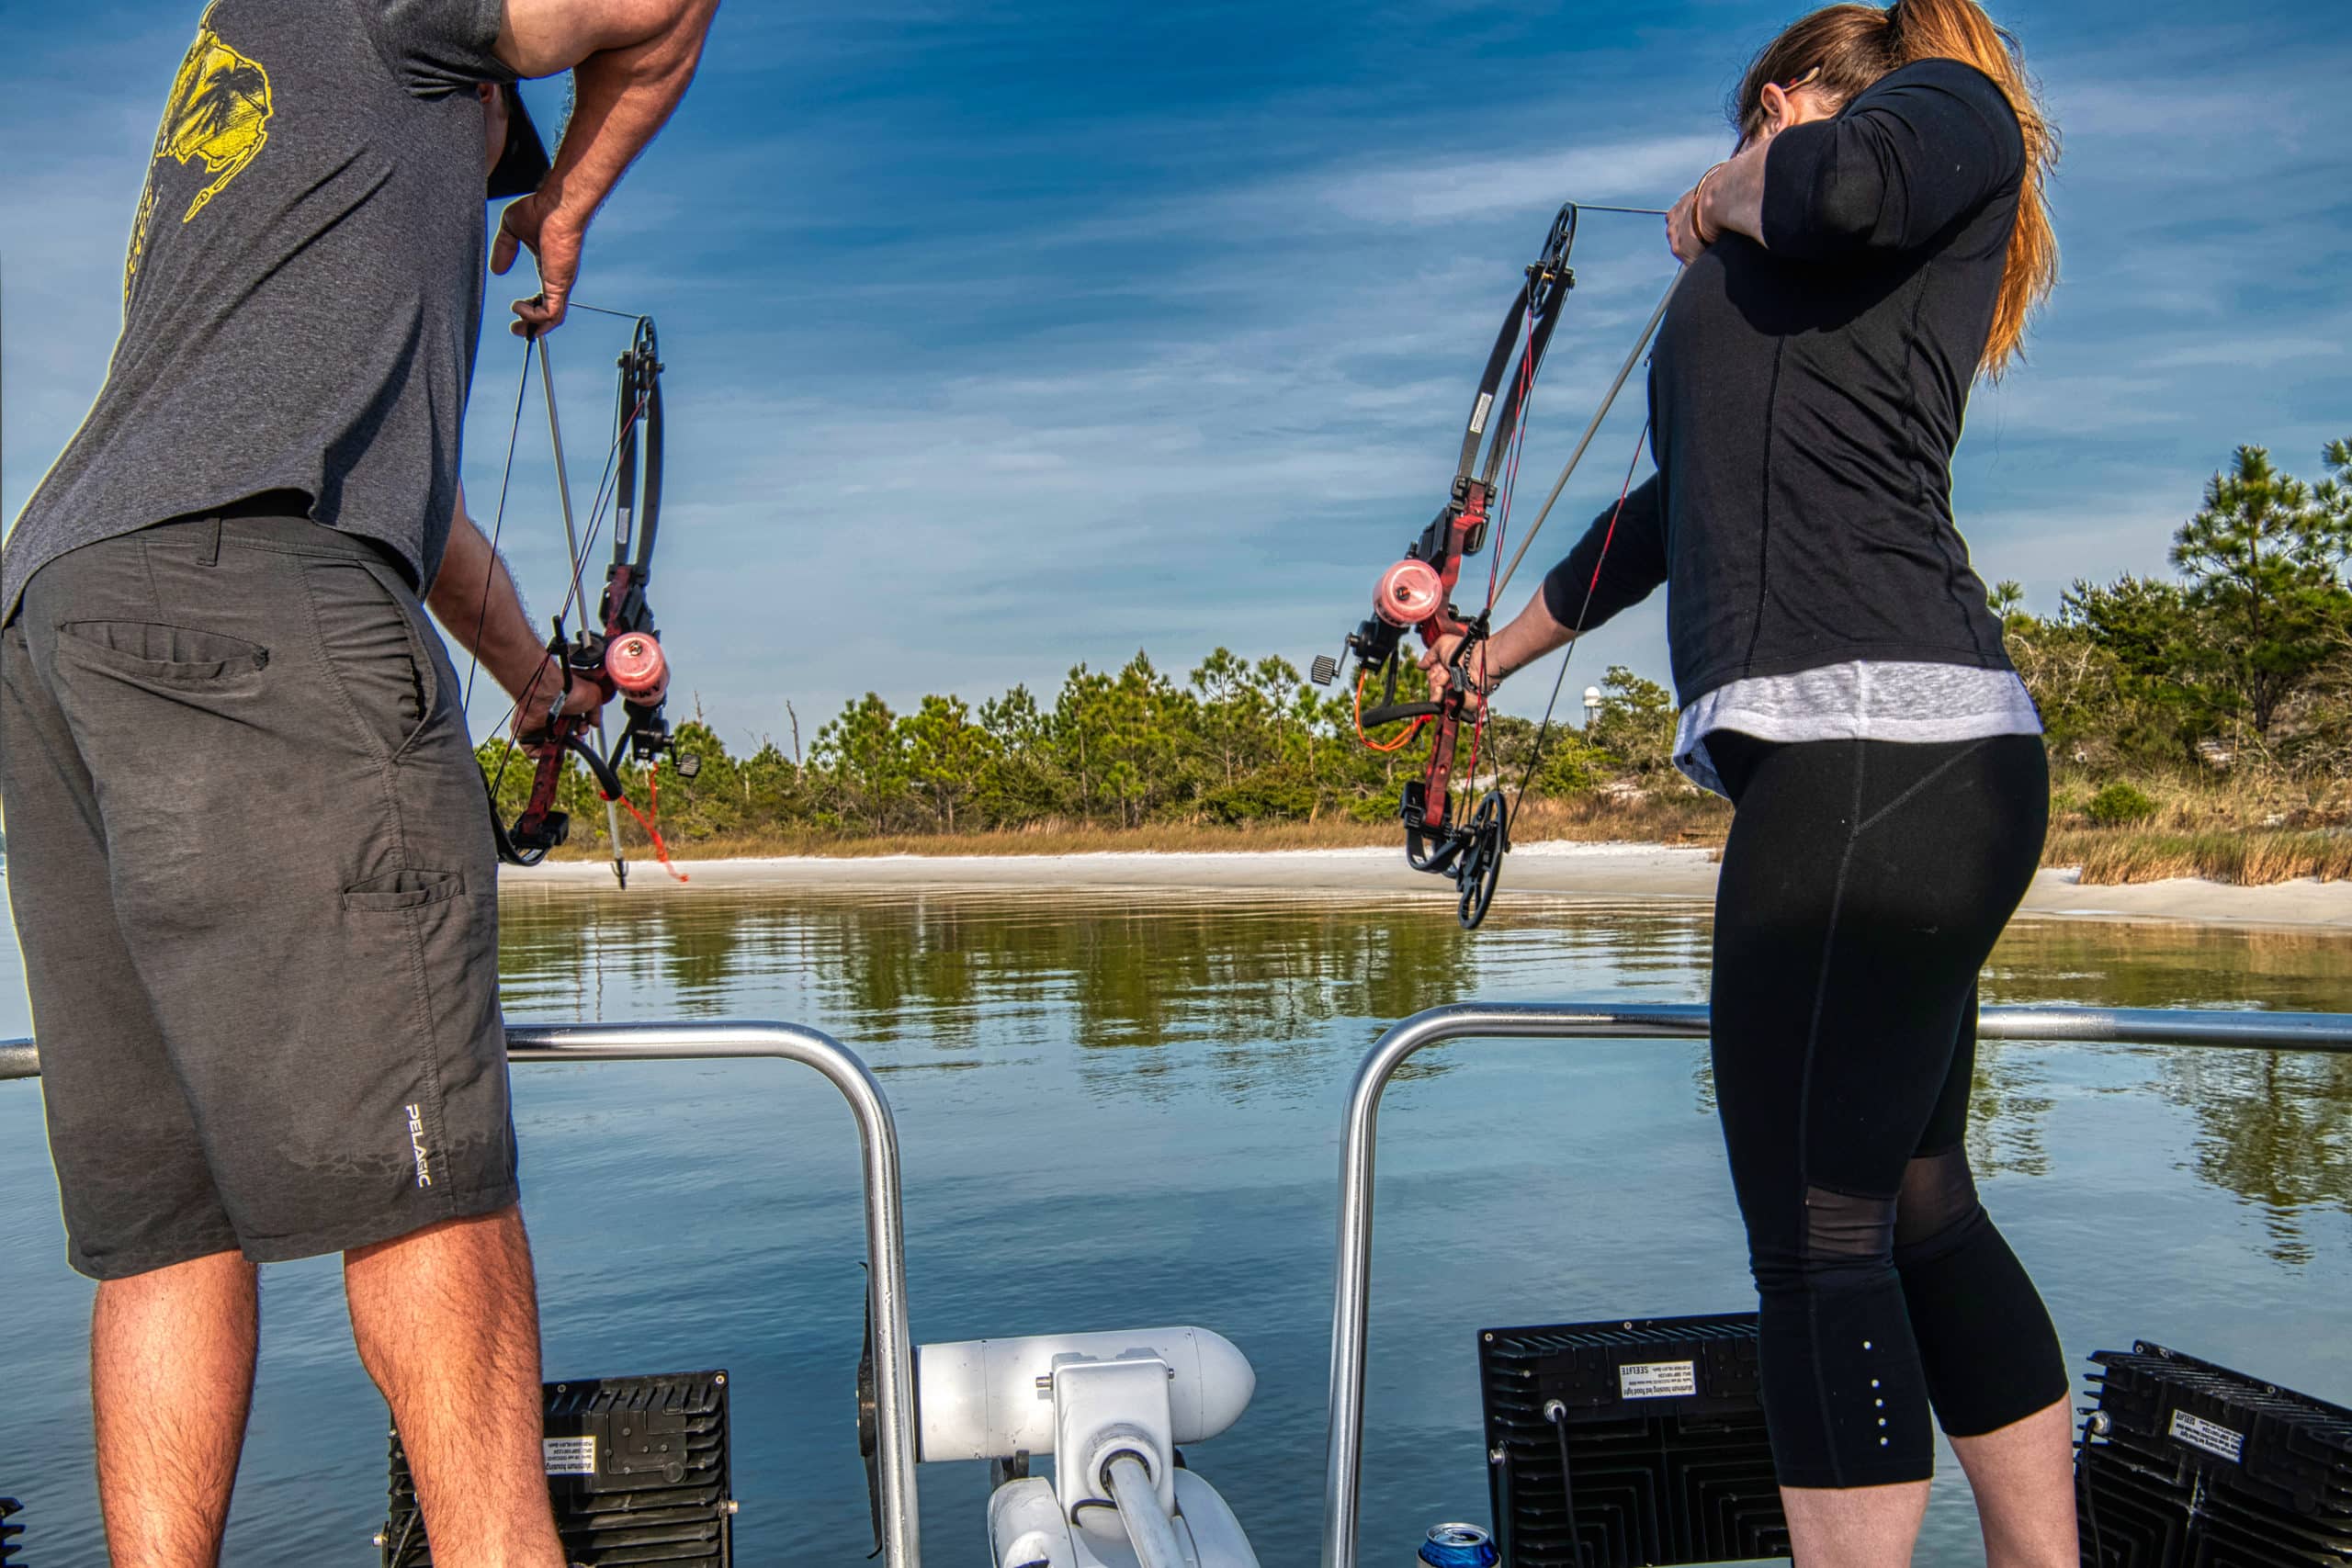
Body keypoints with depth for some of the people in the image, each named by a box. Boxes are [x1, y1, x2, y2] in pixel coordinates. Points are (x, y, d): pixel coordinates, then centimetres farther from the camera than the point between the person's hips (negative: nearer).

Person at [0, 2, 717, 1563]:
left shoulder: (218, 138, 39)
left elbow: (396, 469, 41)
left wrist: (537, 672, 47)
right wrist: (564, 210, 32)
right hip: (246, 603, -8)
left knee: (164, 1200, 4)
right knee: (414, 1156, -11)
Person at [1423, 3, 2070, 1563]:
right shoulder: (1815, 298, 31)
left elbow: (1846, 183, -18)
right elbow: (1682, 508, 39)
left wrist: (1729, 197, 5)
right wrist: (1494, 655, 49)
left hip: (1872, 751, -9)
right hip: (1905, 776, 10)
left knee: (1820, 1236, -8)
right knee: (1919, 1213, 15)